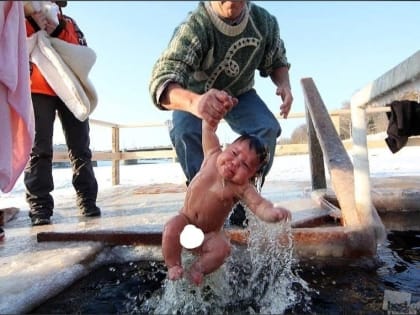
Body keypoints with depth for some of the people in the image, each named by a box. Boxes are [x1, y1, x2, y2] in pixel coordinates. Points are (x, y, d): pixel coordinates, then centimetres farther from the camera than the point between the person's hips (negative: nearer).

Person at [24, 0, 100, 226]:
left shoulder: (69, 23, 19)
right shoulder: (23, 20, 14)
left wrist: (57, 30, -7)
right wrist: (37, 27, -9)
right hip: (38, 91, -2)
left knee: (80, 147, -1)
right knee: (39, 149, -8)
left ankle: (87, 200, 3)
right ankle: (39, 207, -9)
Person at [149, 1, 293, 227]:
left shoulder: (264, 22, -22)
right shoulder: (194, 26, -35)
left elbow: (277, 61, -2)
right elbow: (161, 81, -50)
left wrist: (284, 84, -26)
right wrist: (193, 102, -72)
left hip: (240, 93, 3)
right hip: (194, 93, -2)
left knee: (267, 128, -23)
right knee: (185, 132, -33)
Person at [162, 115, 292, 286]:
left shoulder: (241, 188, -22)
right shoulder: (213, 155, -13)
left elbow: (260, 206, -34)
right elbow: (208, 127, -10)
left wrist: (274, 212, -56)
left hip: (210, 234, -1)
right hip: (185, 220, 1)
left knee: (222, 248, -26)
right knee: (171, 230, -27)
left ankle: (197, 268, -1)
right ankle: (173, 266, -4)